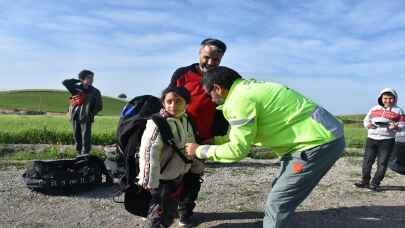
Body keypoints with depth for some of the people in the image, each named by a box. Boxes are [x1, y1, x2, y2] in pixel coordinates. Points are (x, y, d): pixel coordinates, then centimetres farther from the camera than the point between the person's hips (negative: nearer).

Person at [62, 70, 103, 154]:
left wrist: (91, 113, -4)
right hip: (75, 116, 3)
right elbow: (65, 82, 5)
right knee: (77, 136, 8)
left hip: (85, 117, -2)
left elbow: (99, 106, 6)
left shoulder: (95, 92, 6)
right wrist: (78, 81, 5)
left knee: (86, 137, -9)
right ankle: (79, 153, 19)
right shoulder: (77, 88, 11)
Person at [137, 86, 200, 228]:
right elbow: (149, 152, -27)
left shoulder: (186, 121, 3)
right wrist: (150, 179, -29)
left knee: (171, 211, 22)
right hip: (162, 178, -8)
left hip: (178, 176, 8)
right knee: (158, 211, 3)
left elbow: (191, 146, 14)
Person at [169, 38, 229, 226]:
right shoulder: (182, 74, -4)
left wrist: (217, 137, -7)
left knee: (193, 176, 10)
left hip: (202, 139, 0)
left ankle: (185, 210, 27)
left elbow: (223, 113, 0)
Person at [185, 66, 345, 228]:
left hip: (320, 142, -10)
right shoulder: (248, 88, 13)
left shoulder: (240, 100, -17)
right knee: (279, 195, 19)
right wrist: (211, 141, 24)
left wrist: (200, 151, -2)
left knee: (277, 203, -4)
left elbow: (238, 149, -14)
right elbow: (240, 133, 23)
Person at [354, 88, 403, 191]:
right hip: (371, 139, 2)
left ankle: (375, 184, 14)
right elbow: (366, 120, 17)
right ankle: (365, 181, 20)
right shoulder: (374, 109, 10)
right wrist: (368, 124, -6)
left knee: (382, 163, 1)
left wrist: (396, 127, -18)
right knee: (367, 161, 5)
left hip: (387, 141, -2)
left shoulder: (398, 111, 4)